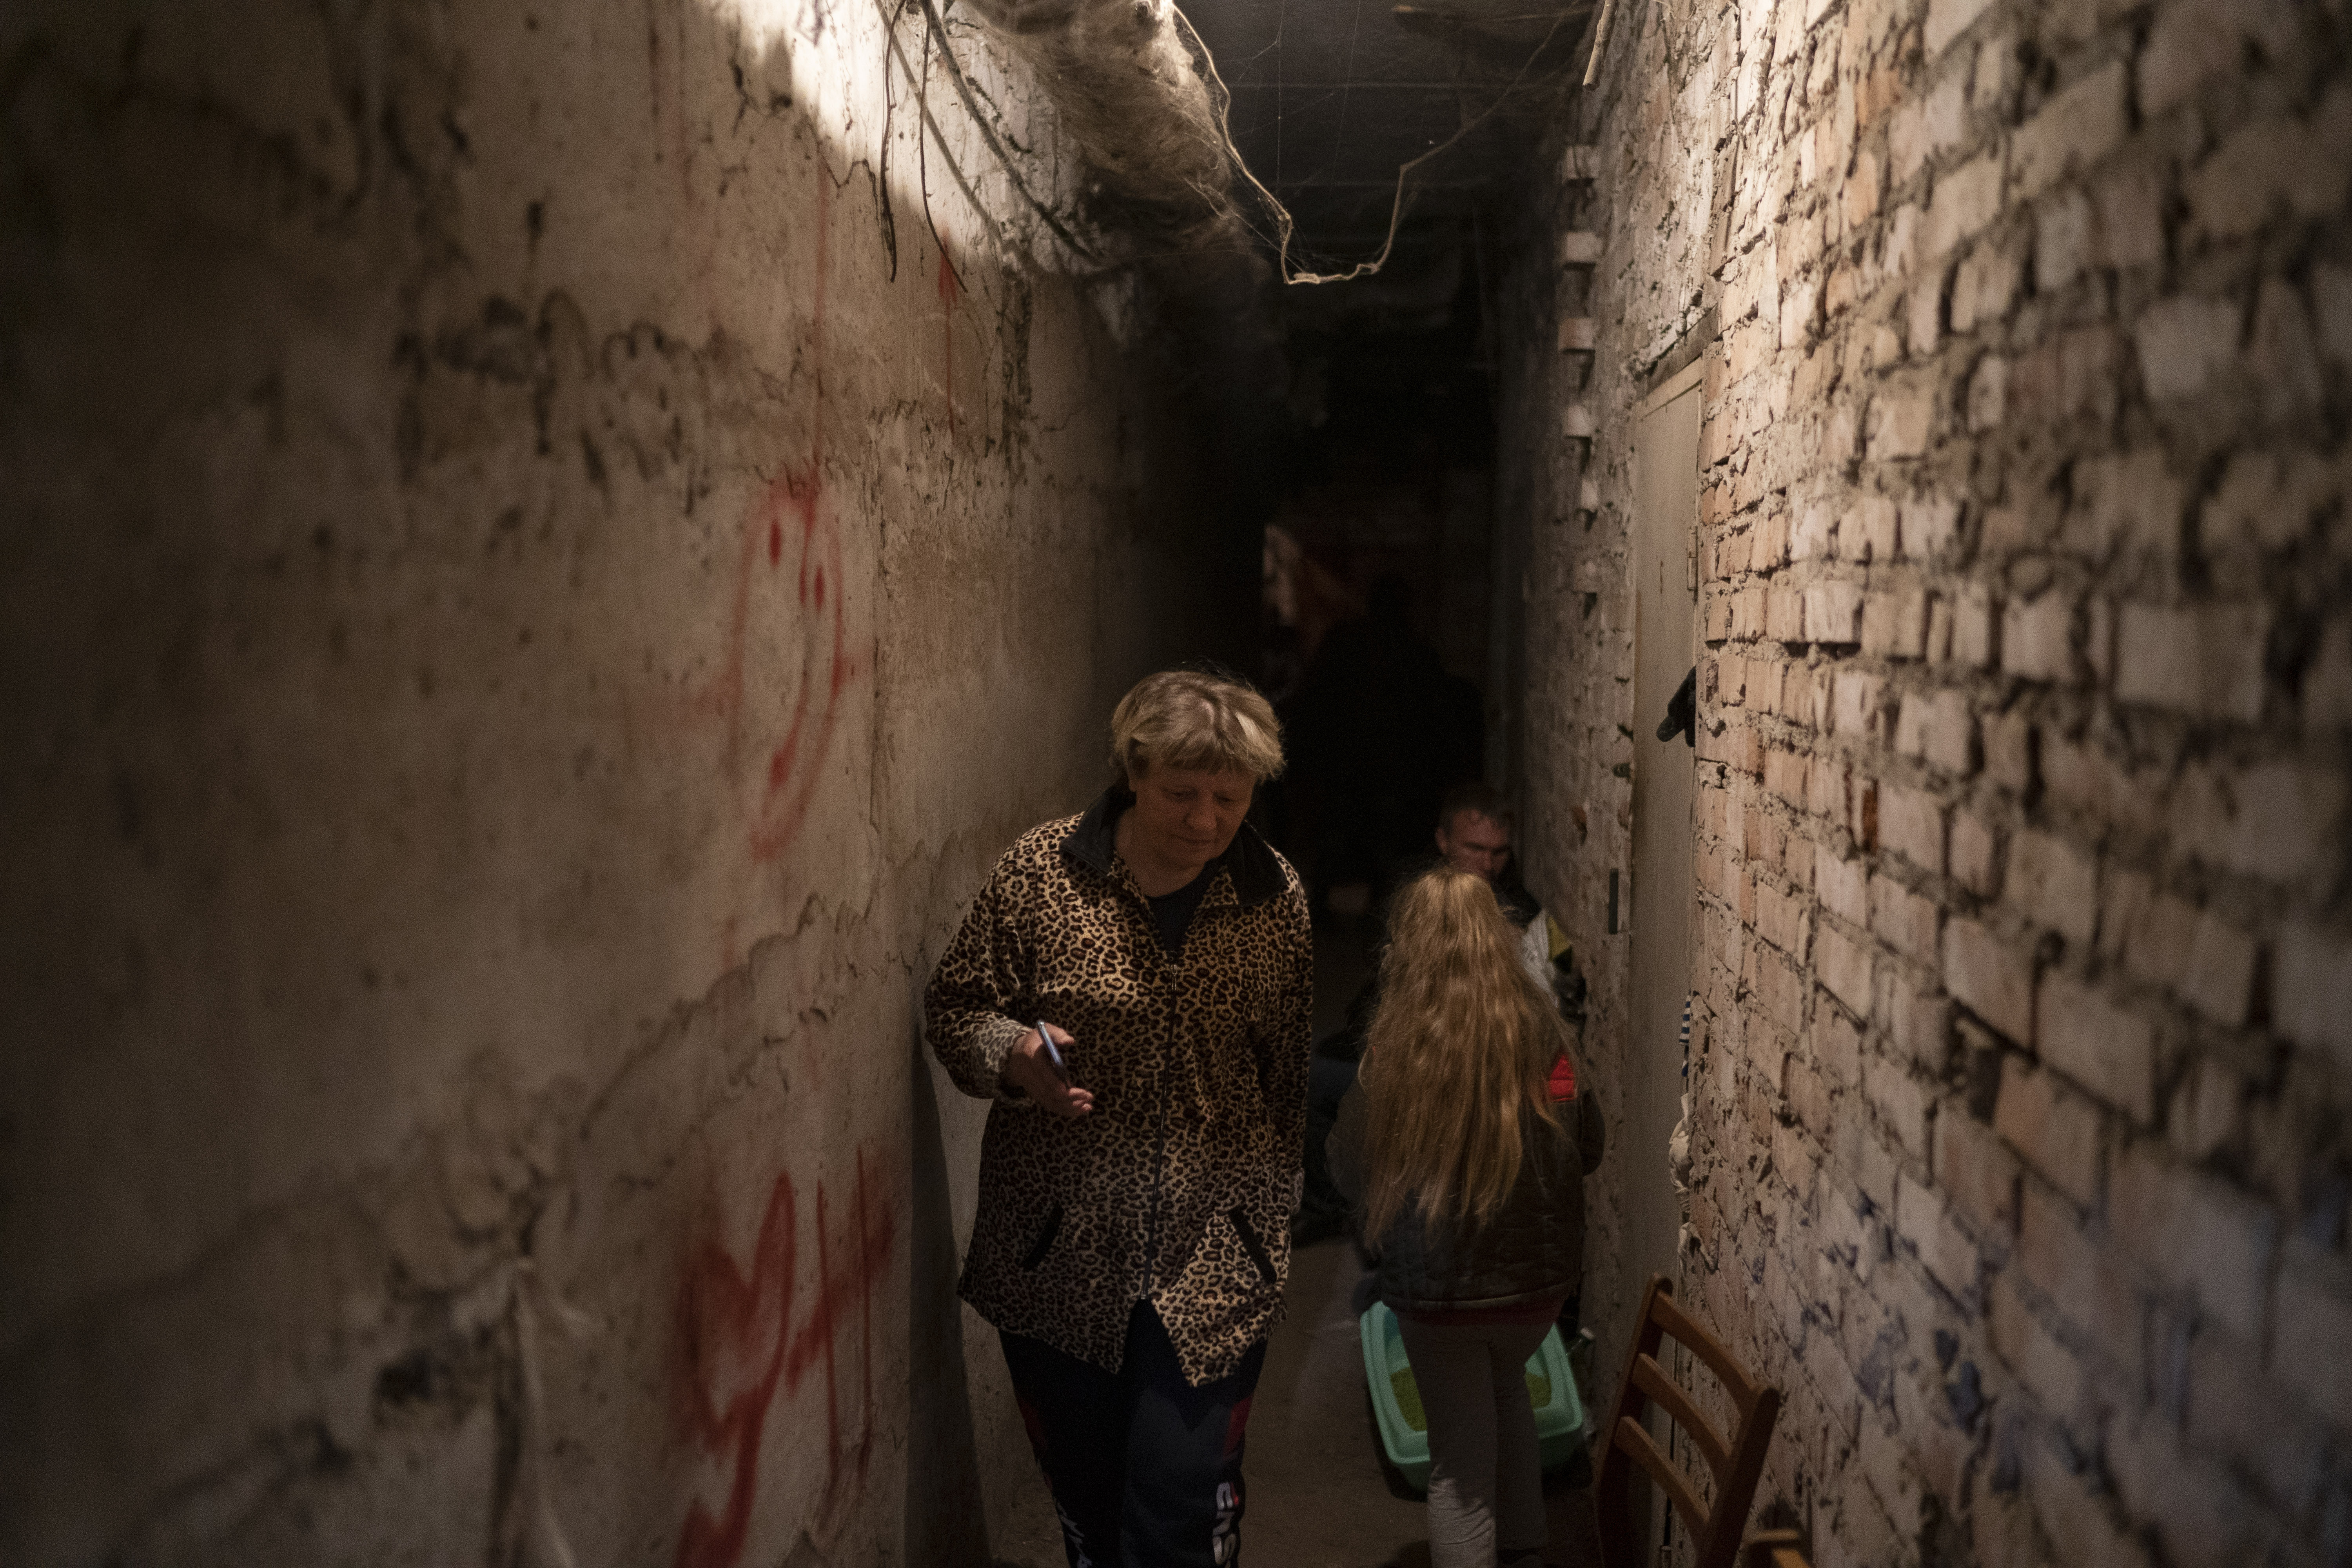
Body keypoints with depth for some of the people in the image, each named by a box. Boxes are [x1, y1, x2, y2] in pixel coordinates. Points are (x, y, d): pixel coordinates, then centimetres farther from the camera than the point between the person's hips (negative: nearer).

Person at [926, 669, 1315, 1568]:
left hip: (1213, 1258, 0)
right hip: (1056, 1249, 1)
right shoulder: (1039, 872, -8)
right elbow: (952, 1010, 0)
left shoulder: (1276, 896, -3)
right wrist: (1012, 1055, -20)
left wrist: (1277, 1193, 11)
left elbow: (1292, 1066, 8)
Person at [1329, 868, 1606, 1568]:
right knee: (1505, 1389, 31)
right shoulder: (1541, 1032, -12)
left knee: (1462, 1459, 14)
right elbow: (1586, 1149, 1)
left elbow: (1351, 1175, -9)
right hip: (1538, 1273, 4)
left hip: (1437, 1285, -3)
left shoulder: (1394, 1050, -19)